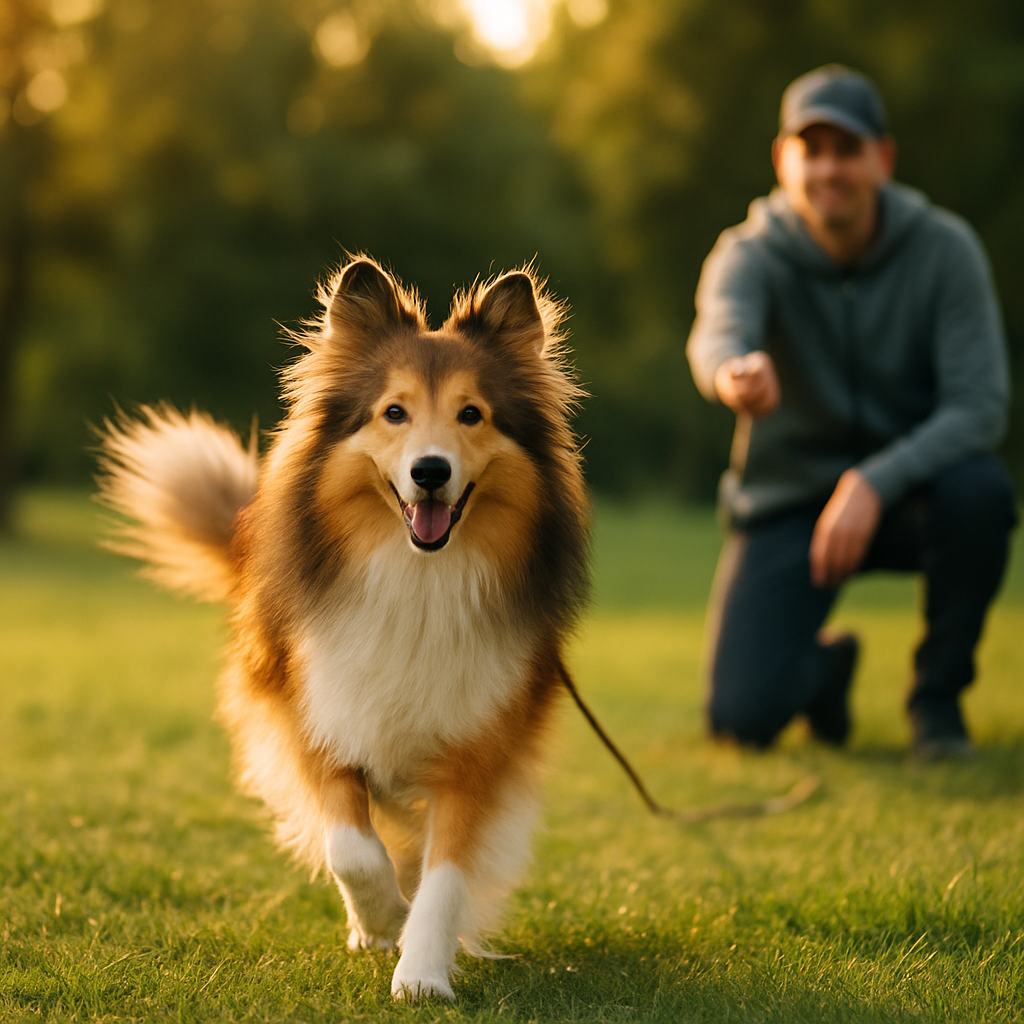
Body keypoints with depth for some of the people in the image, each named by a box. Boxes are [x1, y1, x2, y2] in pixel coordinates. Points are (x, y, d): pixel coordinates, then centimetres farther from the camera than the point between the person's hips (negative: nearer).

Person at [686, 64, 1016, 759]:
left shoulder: (944, 249, -13)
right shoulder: (751, 254, -14)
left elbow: (981, 404, -19)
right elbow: (719, 330, -38)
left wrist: (876, 481, -34)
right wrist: (733, 372, -64)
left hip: (906, 489, 0)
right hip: (789, 496, 0)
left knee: (978, 489, -36)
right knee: (744, 716, -18)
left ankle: (939, 694, -8)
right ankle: (825, 662, 22)